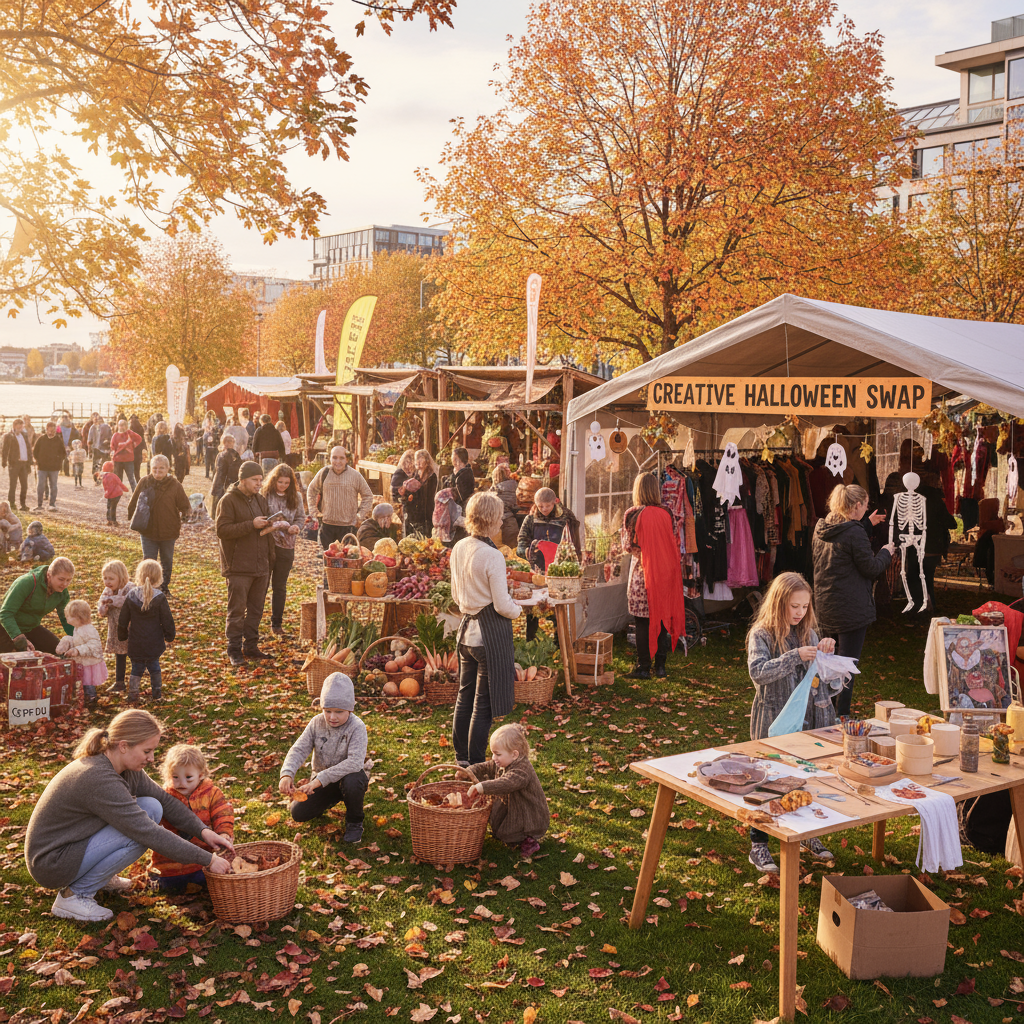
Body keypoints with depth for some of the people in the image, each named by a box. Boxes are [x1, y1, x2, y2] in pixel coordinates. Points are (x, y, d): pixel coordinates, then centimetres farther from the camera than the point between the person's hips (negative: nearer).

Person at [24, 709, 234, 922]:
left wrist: (203, 831, -8)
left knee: (152, 808, -5)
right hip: (51, 865, -9)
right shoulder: (99, 779, -31)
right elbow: (148, 833, -30)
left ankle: (102, 877, 10)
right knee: (139, 831, -23)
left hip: (77, 843, 9)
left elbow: (165, 800, 6)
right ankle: (74, 895, -9)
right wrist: (207, 860, -25)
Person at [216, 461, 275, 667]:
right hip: (238, 567, -7)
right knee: (237, 610, -1)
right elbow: (222, 530, -18)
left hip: (261, 565, 7)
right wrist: (251, 525, -22)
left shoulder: (261, 500, 14)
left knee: (256, 609, 13)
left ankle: (251, 646, 23)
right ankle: (234, 650, 6)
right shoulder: (228, 501, -8)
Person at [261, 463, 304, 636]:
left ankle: (277, 623, 22)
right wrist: (272, 525, -22)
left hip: (286, 546, 3)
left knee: (280, 586, 13)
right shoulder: (265, 495, -9)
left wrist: (296, 527, -8)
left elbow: (301, 517, 11)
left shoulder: (295, 497, 3)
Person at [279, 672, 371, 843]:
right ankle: (330, 800, 22)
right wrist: (287, 774, -35)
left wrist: (320, 779, -42)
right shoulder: (317, 723, -9)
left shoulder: (356, 726, -23)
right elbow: (299, 749, -14)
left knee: (352, 781, -39)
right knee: (298, 813, -11)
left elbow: (355, 762, -35)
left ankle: (354, 822, -9)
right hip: (322, 779, 4)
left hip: (348, 775, -4)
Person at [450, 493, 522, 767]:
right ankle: (475, 764, 10)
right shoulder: (492, 556, -21)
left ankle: (462, 757, 30)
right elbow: (502, 605, -18)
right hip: (490, 633, -8)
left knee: (465, 695, 19)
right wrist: (517, 610, 1)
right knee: (483, 703, 2)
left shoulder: (458, 549, 2)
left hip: (467, 628, 8)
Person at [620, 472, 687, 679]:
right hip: (666, 572, 3)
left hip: (643, 572, -3)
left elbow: (627, 545, -4)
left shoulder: (633, 515, -9)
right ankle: (660, 667, 14)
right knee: (663, 619, 10)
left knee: (643, 622, 3)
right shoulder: (667, 514, 0)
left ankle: (643, 667, 5)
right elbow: (676, 543, 6)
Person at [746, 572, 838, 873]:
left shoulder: (807, 633, 6)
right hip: (774, 723, -5)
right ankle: (758, 847, 12)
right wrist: (796, 656, -32)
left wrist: (827, 654, -10)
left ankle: (807, 834, 36)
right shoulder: (761, 635, -11)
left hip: (808, 720, 5)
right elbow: (758, 672, -25)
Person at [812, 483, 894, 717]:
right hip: (851, 608, -8)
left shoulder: (820, 529, 6)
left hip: (824, 606, 8)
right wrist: (886, 553, 8)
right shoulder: (854, 533, -18)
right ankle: (841, 716, 1)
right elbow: (871, 568, -12)